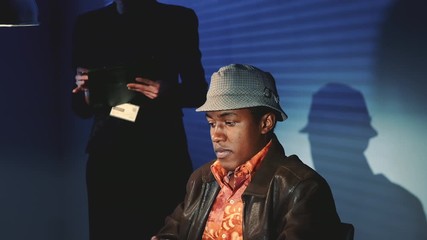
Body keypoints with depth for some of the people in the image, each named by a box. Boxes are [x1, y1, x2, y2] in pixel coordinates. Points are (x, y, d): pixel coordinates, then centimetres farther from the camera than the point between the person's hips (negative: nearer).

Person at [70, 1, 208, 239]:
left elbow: (198, 93, 6)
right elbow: (81, 108, 10)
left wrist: (170, 92, -14)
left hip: (164, 153, 0)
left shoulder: (179, 20, 5)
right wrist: (87, 91, -11)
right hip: (107, 153, 1)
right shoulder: (89, 24, 7)